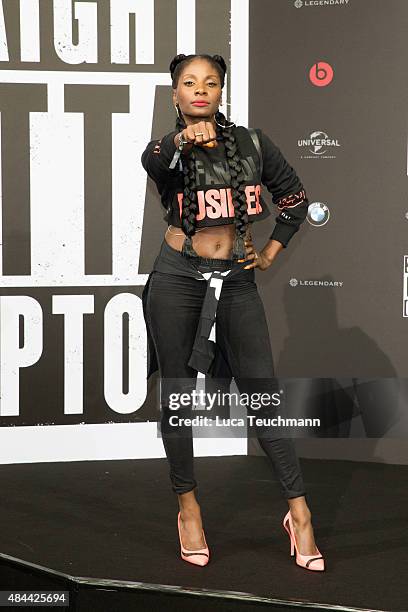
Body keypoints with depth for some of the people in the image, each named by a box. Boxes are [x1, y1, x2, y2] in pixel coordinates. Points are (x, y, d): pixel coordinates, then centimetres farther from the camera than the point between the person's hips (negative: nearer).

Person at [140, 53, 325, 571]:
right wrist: (184, 140, -51)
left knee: (263, 392, -2)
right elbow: (152, 162, -30)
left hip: (236, 281, 1)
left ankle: (299, 512, 4)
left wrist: (271, 253, 8)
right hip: (178, 279, -1)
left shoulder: (251, 143, 5)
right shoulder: (169, 149, -3)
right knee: (177, 394, 4)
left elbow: (295, 197, 17)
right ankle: (187, 505, 20)